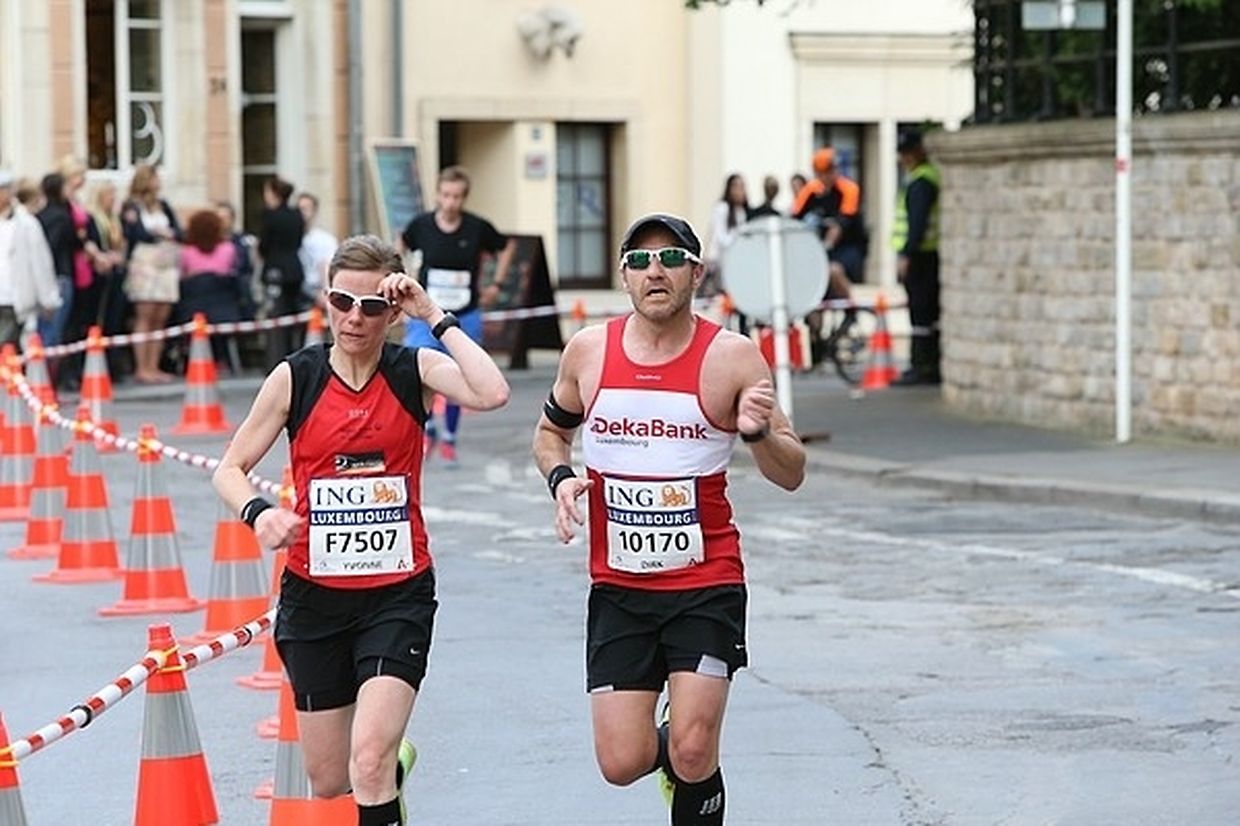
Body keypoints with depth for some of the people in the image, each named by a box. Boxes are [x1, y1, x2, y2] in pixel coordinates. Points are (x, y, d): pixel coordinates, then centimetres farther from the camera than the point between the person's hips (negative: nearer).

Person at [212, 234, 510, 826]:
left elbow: (492, 394, -24)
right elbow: (230, 470, 2)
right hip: (314, 595, 2)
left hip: (398, 595, -2)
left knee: (369, 762, -21)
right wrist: (258, 513, -18)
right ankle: (396, 760, 46)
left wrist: (436, 317, -18)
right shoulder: (295, 377, -2)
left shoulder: (414, 371, -4)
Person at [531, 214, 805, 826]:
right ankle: (673, 752, 34)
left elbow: (791, 475, -3)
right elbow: (550, 432, 19)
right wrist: (561, 478, -3)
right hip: (617, 588, 3)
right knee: (621, 764, -2)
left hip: (706, 586, -2)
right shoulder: (589, 351, 1)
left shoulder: (731, 357, -7)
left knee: (692, 753, -13)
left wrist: (757, 432, -24)